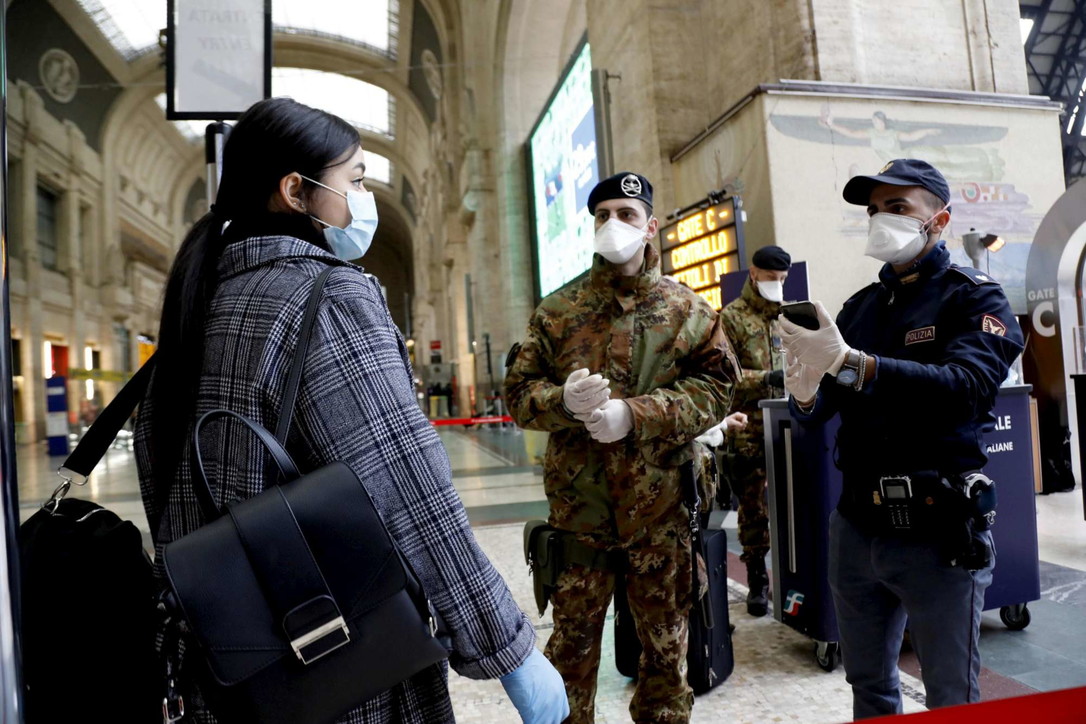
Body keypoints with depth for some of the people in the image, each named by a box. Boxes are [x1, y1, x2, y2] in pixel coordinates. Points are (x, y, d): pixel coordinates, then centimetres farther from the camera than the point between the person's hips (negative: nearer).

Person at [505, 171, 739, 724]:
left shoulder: (689, 311, 4)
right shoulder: (557, 311, 5)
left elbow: (714, 389, -5)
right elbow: (519, 391, 3)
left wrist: (635, 414, -18)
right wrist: (563, 400, -19)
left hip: (661, 507, 0)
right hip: (577, 504, 0)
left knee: (666, 642, 16)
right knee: (572, 640, 13)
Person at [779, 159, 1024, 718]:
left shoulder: (975, 298, -3)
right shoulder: (860, 306, 11)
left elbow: (967, 385, -23)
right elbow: (822, 409, 7)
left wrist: (851, 365, -32)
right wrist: (806, 394, -17)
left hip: (937, 532, -5)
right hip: (855, 527, 5)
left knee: (952, 698, 11)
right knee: (868, 688, 18)